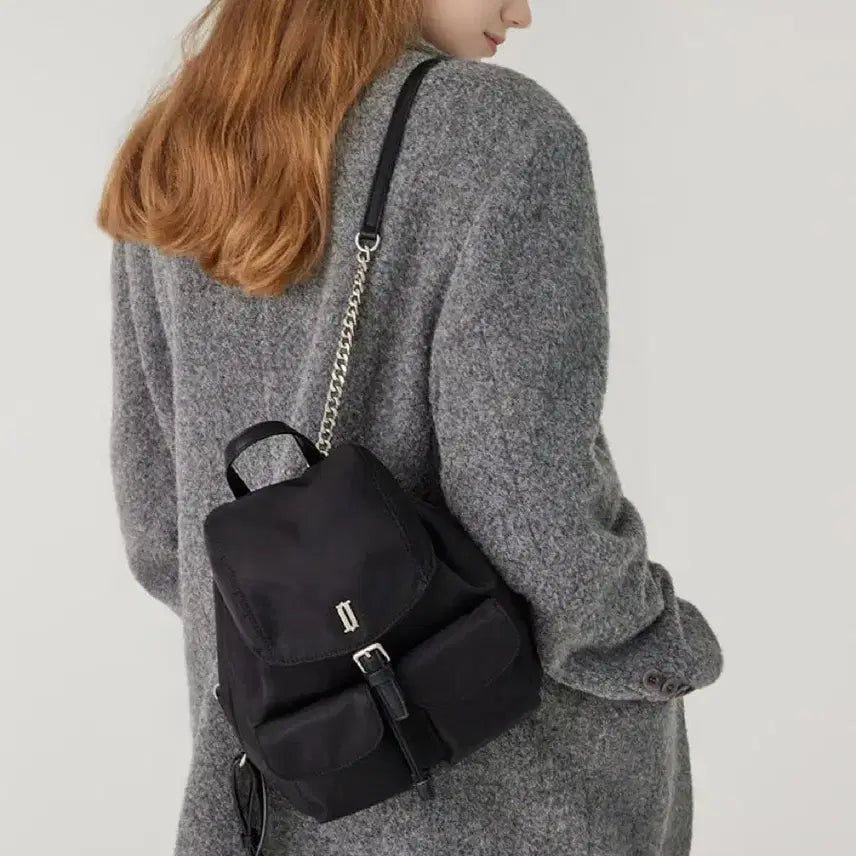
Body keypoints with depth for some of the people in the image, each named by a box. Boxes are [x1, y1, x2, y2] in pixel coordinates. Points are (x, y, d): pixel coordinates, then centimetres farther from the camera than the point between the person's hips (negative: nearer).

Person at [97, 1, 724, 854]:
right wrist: (659, 653, -4)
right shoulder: (500, 135, -18)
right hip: (514, 781, -4)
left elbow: (159, 513, 3)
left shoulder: (171, 167, 0)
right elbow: (532, 517, -23)